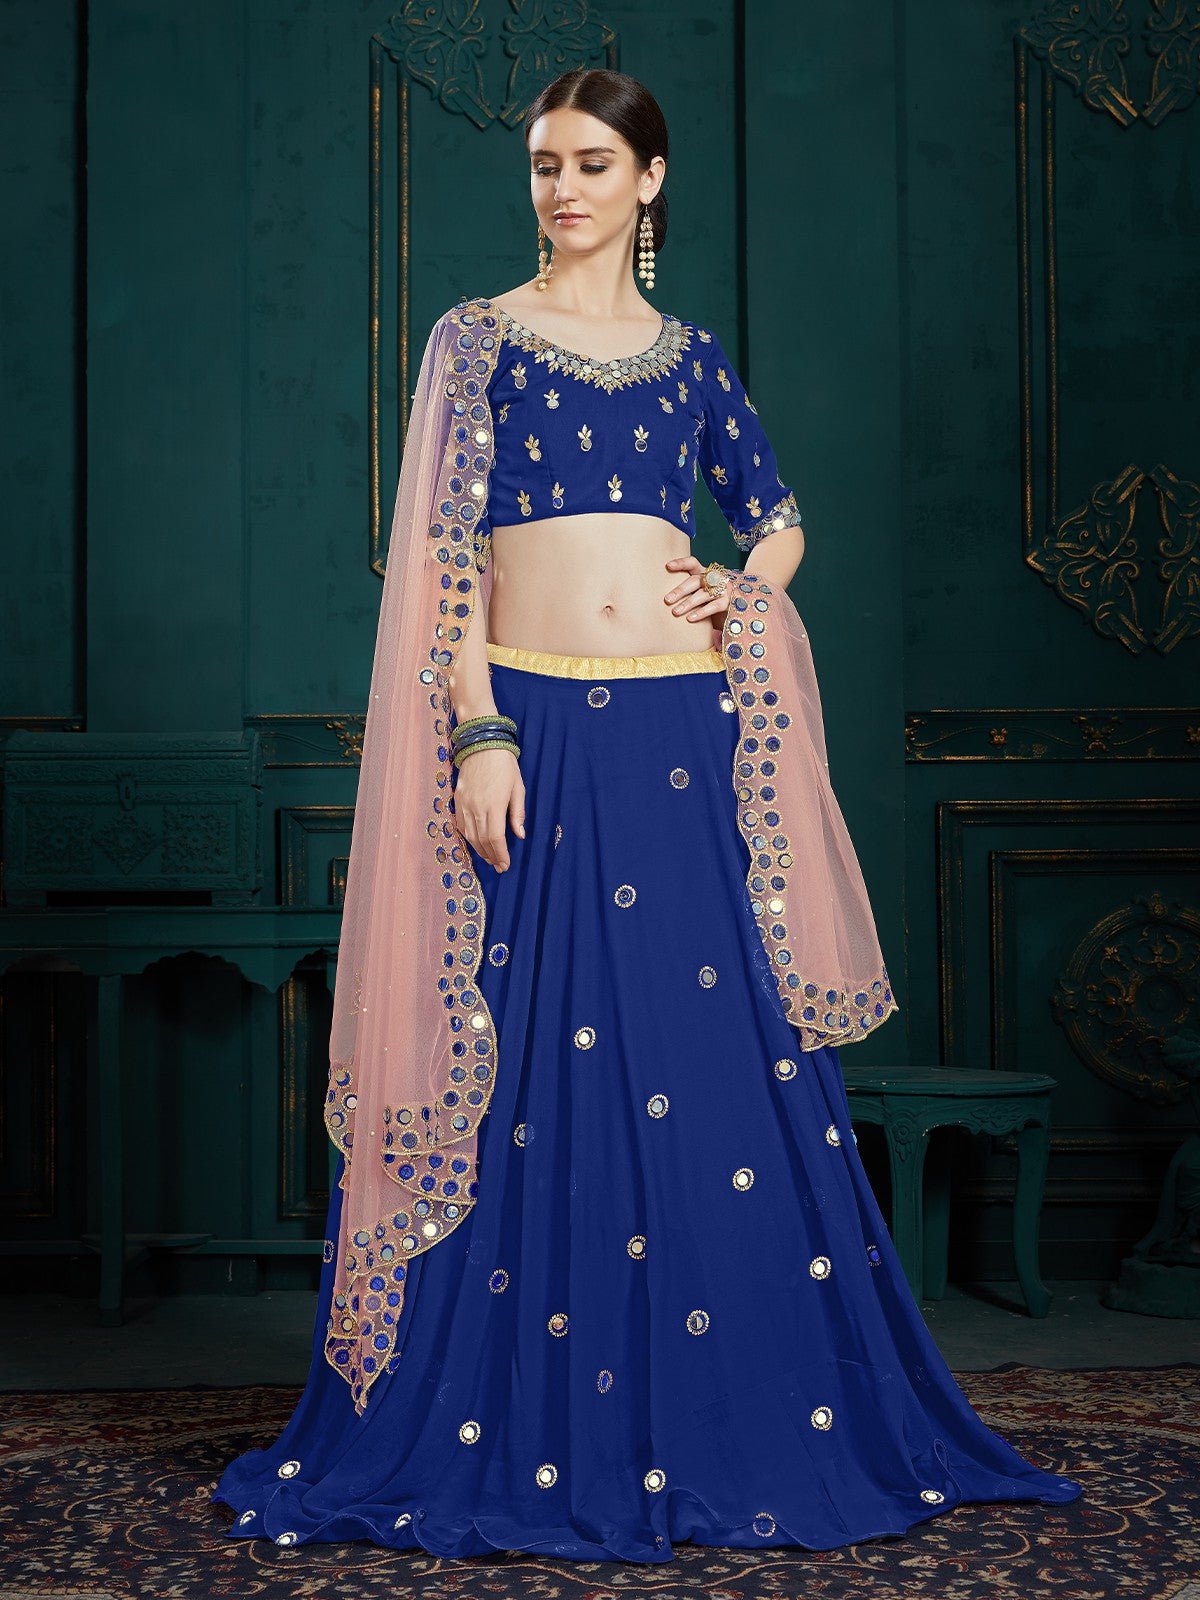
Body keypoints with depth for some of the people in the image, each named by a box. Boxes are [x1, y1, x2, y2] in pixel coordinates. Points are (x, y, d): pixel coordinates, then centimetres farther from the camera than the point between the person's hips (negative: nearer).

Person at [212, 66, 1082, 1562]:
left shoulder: (688, 357, 14)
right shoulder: (477, 339, 6)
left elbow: (780, 517, 23)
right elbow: (444, 551, -1)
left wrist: (741, 588, 1)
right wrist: (478, 732, -12)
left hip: (684, 735, 3)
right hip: (533, 729, -2)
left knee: (720, 1070, 3)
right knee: (533, 1085, -1)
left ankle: (726, 1429, 15)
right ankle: (525, 1433, 10)